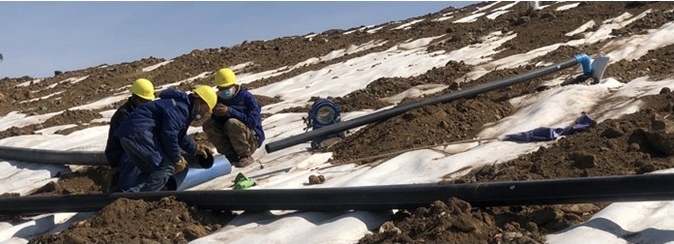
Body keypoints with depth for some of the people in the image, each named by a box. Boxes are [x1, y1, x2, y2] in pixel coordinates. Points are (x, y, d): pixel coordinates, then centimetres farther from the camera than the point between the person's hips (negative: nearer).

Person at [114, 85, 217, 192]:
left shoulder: (184, 107, 23)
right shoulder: (181, 107, -12)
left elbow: (180, 135, 34)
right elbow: (169, 134, -18)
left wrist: (194, 148, 28)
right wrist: (177, 159, -8)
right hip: (139, 134, -11)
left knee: (150, 170, 19)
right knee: (167, 166, -11)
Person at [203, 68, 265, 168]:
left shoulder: (247, 97, -13)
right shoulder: (219, 99, 5)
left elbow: (253, 122, -25)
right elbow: (216, 120, 2)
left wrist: (230, 111, -28)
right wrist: (215, 113, -21)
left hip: (252, 139, -6)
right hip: (230, 140, 6)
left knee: (232, 123, -32)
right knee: (208, 125, -11)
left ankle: (246, 156, -16)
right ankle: (232, 156, -12)